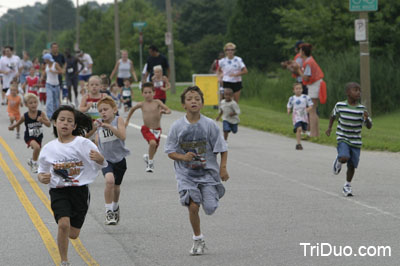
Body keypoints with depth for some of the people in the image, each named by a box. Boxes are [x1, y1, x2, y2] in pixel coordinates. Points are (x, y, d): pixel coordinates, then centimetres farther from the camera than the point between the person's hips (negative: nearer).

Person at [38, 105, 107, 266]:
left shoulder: (83, 144, -7)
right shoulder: (48, 149, -1)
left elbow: (103, 164, -5)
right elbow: (42, 172, 10)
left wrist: (99, 158, -29)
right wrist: (42, 178, -14)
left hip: (80, 190, 0)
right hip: (58, 191, 0)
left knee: (73, 234, 4)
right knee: (63, 224, -23)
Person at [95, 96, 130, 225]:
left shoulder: (118, 120, -10)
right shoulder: (99, 123, -1)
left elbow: (123, 136, -27)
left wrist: (108, 126, -34)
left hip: (119, 159, 0)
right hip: (105, 159, 0)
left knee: (116, 186, 17)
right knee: (109, 180, -28)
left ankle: (115, 207, 49)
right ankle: (108, 211, -16)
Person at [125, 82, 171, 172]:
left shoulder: (157, 102, -5)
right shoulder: (142, 104, -2)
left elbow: (169, 110, -11)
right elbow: (132, 109, 19)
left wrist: (165, 111, -34)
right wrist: (127, 120, 25)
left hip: (157, 129, 2)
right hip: (146, 129, -2)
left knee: (154, 148, 14)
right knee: (153, 143, -29)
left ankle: (148, 157, 50)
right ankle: (150, 162, -8)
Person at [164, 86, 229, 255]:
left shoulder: (209, 125, -5)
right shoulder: (177, 126, -3)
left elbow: (222, 149, 2)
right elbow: (170, 152, 2)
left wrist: (223, 168, -8)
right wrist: (183, 157, -17)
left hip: (208, 172, 0)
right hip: (186, 174, 0)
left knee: (210, 208, -7)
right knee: (193, 206, -13)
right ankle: (198, 240, 9)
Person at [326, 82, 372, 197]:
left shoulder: (361, 109, -7)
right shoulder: (340, 106, -7)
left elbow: (369, 126, -7)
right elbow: (333, 115, 15)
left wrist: (366, 118, -26)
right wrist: (329, 127, 6)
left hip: (356, 142, 2)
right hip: (343, 139, -2)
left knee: (352, 165, 5)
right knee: (344, 158, -25)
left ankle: (347, 185, 27)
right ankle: (338, 160, 11)